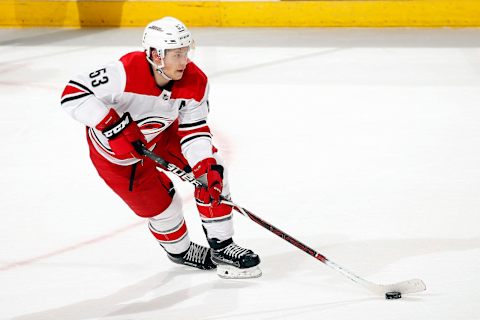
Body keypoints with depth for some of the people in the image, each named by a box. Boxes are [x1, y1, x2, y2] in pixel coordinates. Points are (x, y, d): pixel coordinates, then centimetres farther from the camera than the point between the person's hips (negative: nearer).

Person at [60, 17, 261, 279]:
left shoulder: (195, 82, -22)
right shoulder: (127, 72, -39)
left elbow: (194, 130, -16)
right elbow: (74, 93, -39)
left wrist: (208, 169, -31)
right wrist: (113, 125, -47)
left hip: (162, 132, 5)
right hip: (115, 148, -5)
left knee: (211, 171, -5)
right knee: (161, 205, -2)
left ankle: (221, 247, 9)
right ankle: (179, 250, 32)